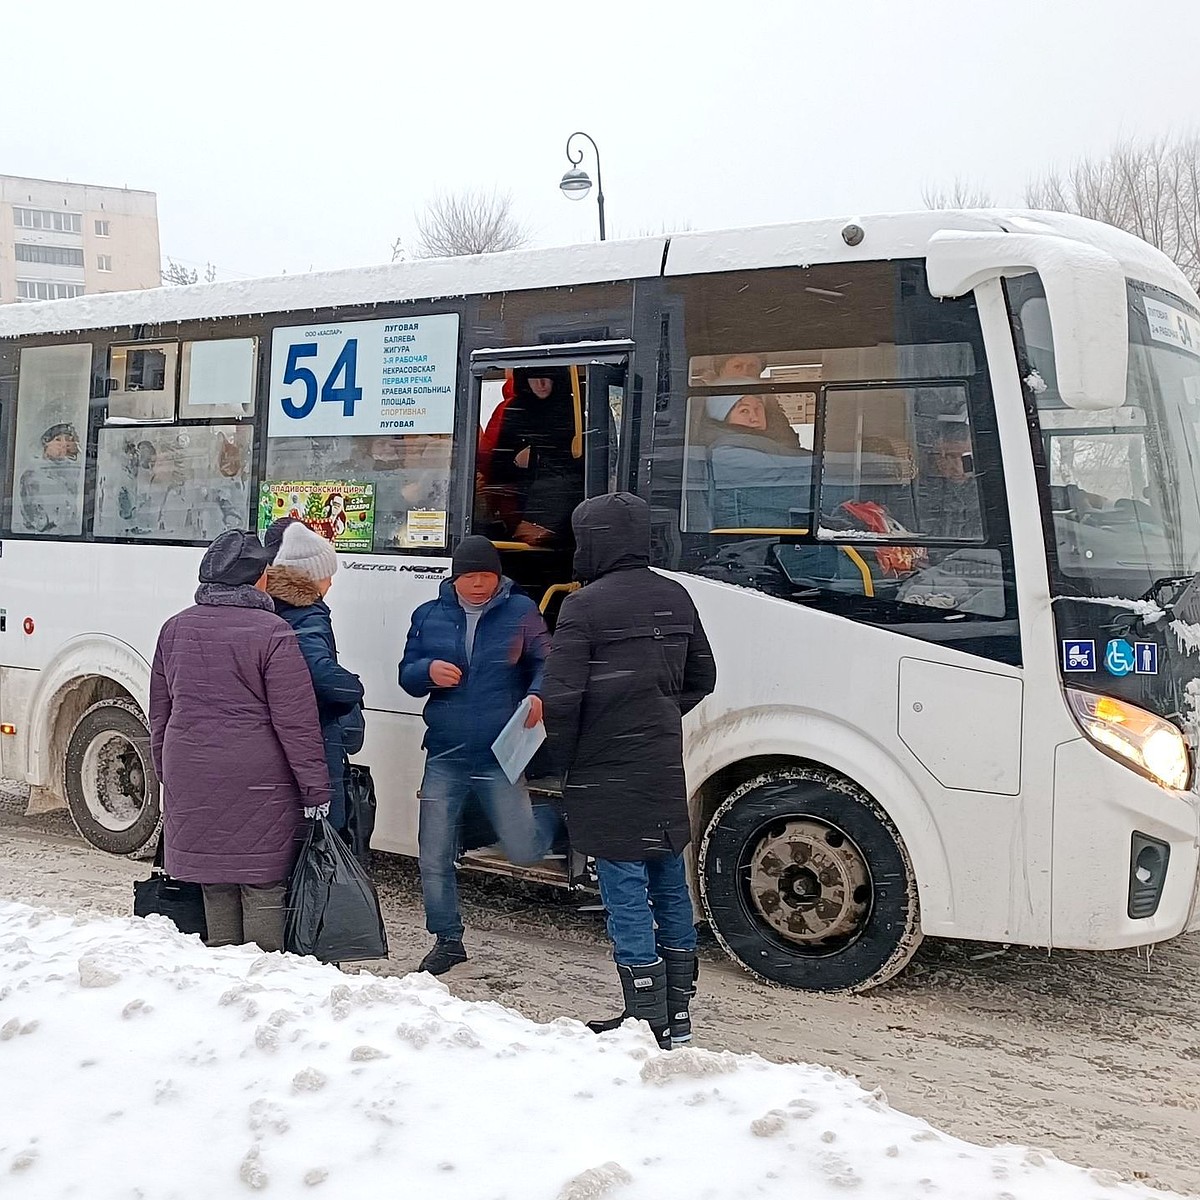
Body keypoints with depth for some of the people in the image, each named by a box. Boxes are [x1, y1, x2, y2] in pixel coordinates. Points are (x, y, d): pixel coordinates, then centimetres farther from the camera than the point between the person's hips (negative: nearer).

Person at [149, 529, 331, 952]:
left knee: (215, 888, 14)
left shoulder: (175, 630, 9)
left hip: (191, 779, 6)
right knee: (264, 891, 2)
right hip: (257, 784, -5)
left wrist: (166, 774, 27)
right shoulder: (273, 634, -11)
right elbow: (296, 722, -12)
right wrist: (316, 790, -7)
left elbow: (159, 713, 17)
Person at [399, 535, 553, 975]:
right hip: (444, 756, 3)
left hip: (502, 756, -2)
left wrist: (537, 695, -18)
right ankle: (448, 939, 21)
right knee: (434, 857, 4)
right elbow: (406, 675, 14)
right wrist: (428, 671, -10)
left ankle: (543, 823, 31)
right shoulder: (428, 616, 9)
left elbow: (546, 662, 4)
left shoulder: (520, 611, 1)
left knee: (522, 852, -4)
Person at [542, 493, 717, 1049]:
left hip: (607, 774, -7)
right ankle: (678, 1014, 24)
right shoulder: (675, 598, 9)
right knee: (669, 886, 15)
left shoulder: (585, 605, -14)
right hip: (665, 770, 7)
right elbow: (701, 678, 19)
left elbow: (560, 697, -16)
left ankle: (648, 1022, 5)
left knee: (626, 891, 0)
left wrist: (560, 763, -2)